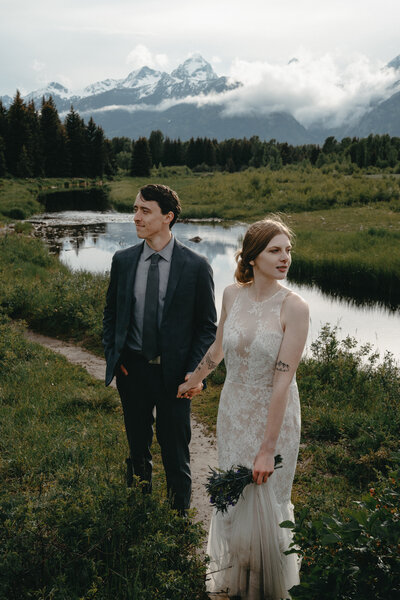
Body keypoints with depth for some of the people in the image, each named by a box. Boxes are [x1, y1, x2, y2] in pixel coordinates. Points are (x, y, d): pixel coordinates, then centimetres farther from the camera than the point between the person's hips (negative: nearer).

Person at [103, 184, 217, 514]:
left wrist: (197, 372, -13)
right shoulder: (123, 260, 1)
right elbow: (111, 313, 12)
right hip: (132, 370, 3)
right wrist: (113, 356, 1)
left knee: (176, 452, 10)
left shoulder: (196, 266, -9)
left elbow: (207, 325, -4)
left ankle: (180, 517, 31)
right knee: (137, 447, 18)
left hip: (174, 373, -3)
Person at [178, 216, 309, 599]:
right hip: (233, 412, 4)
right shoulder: (232, 295, -6)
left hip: (273, 417, -4)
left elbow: (282, 380, -21)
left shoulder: (293, 307, -19)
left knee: (265, 503, 11)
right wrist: (191, 382, 25)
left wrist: (268, 449, -20)